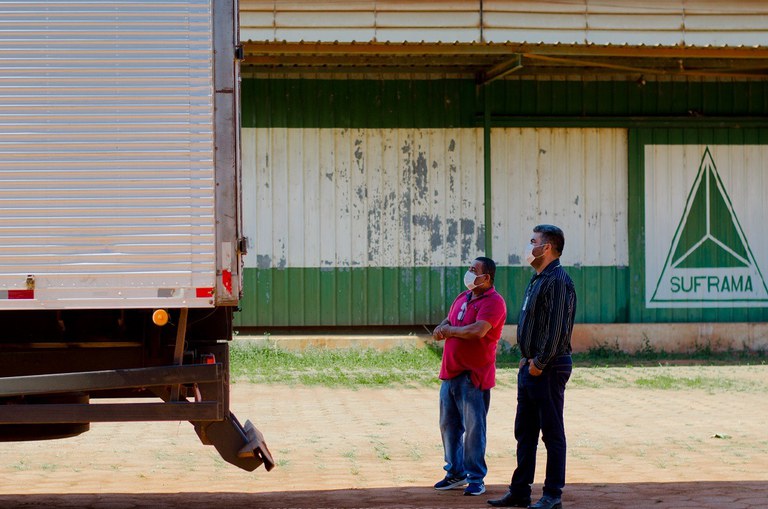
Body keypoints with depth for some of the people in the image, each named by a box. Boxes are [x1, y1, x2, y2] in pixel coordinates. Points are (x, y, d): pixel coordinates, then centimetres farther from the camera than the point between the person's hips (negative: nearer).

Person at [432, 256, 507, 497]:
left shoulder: (493, 302, -12)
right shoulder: (463, 297, 15)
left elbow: (478, 331, -25)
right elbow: (447, 322, 22)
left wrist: (450, 330, -10)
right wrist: (441, 328, -4)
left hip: (473, 375, -8)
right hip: (451, 372, 8)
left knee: (473, 427, -4)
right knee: (449, 424, 13)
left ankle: (476, 479, 4)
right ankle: (455, 473, 25)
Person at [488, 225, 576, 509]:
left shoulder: (558, 280, -15)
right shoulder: (537, 279, 16)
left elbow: (557, 328, -21)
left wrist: (539, 363, -18)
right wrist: (526, 358, 14)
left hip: (549, 368, -10)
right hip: (531, 366, 10)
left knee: (552, 432, -2)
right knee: (524, 431, 13)